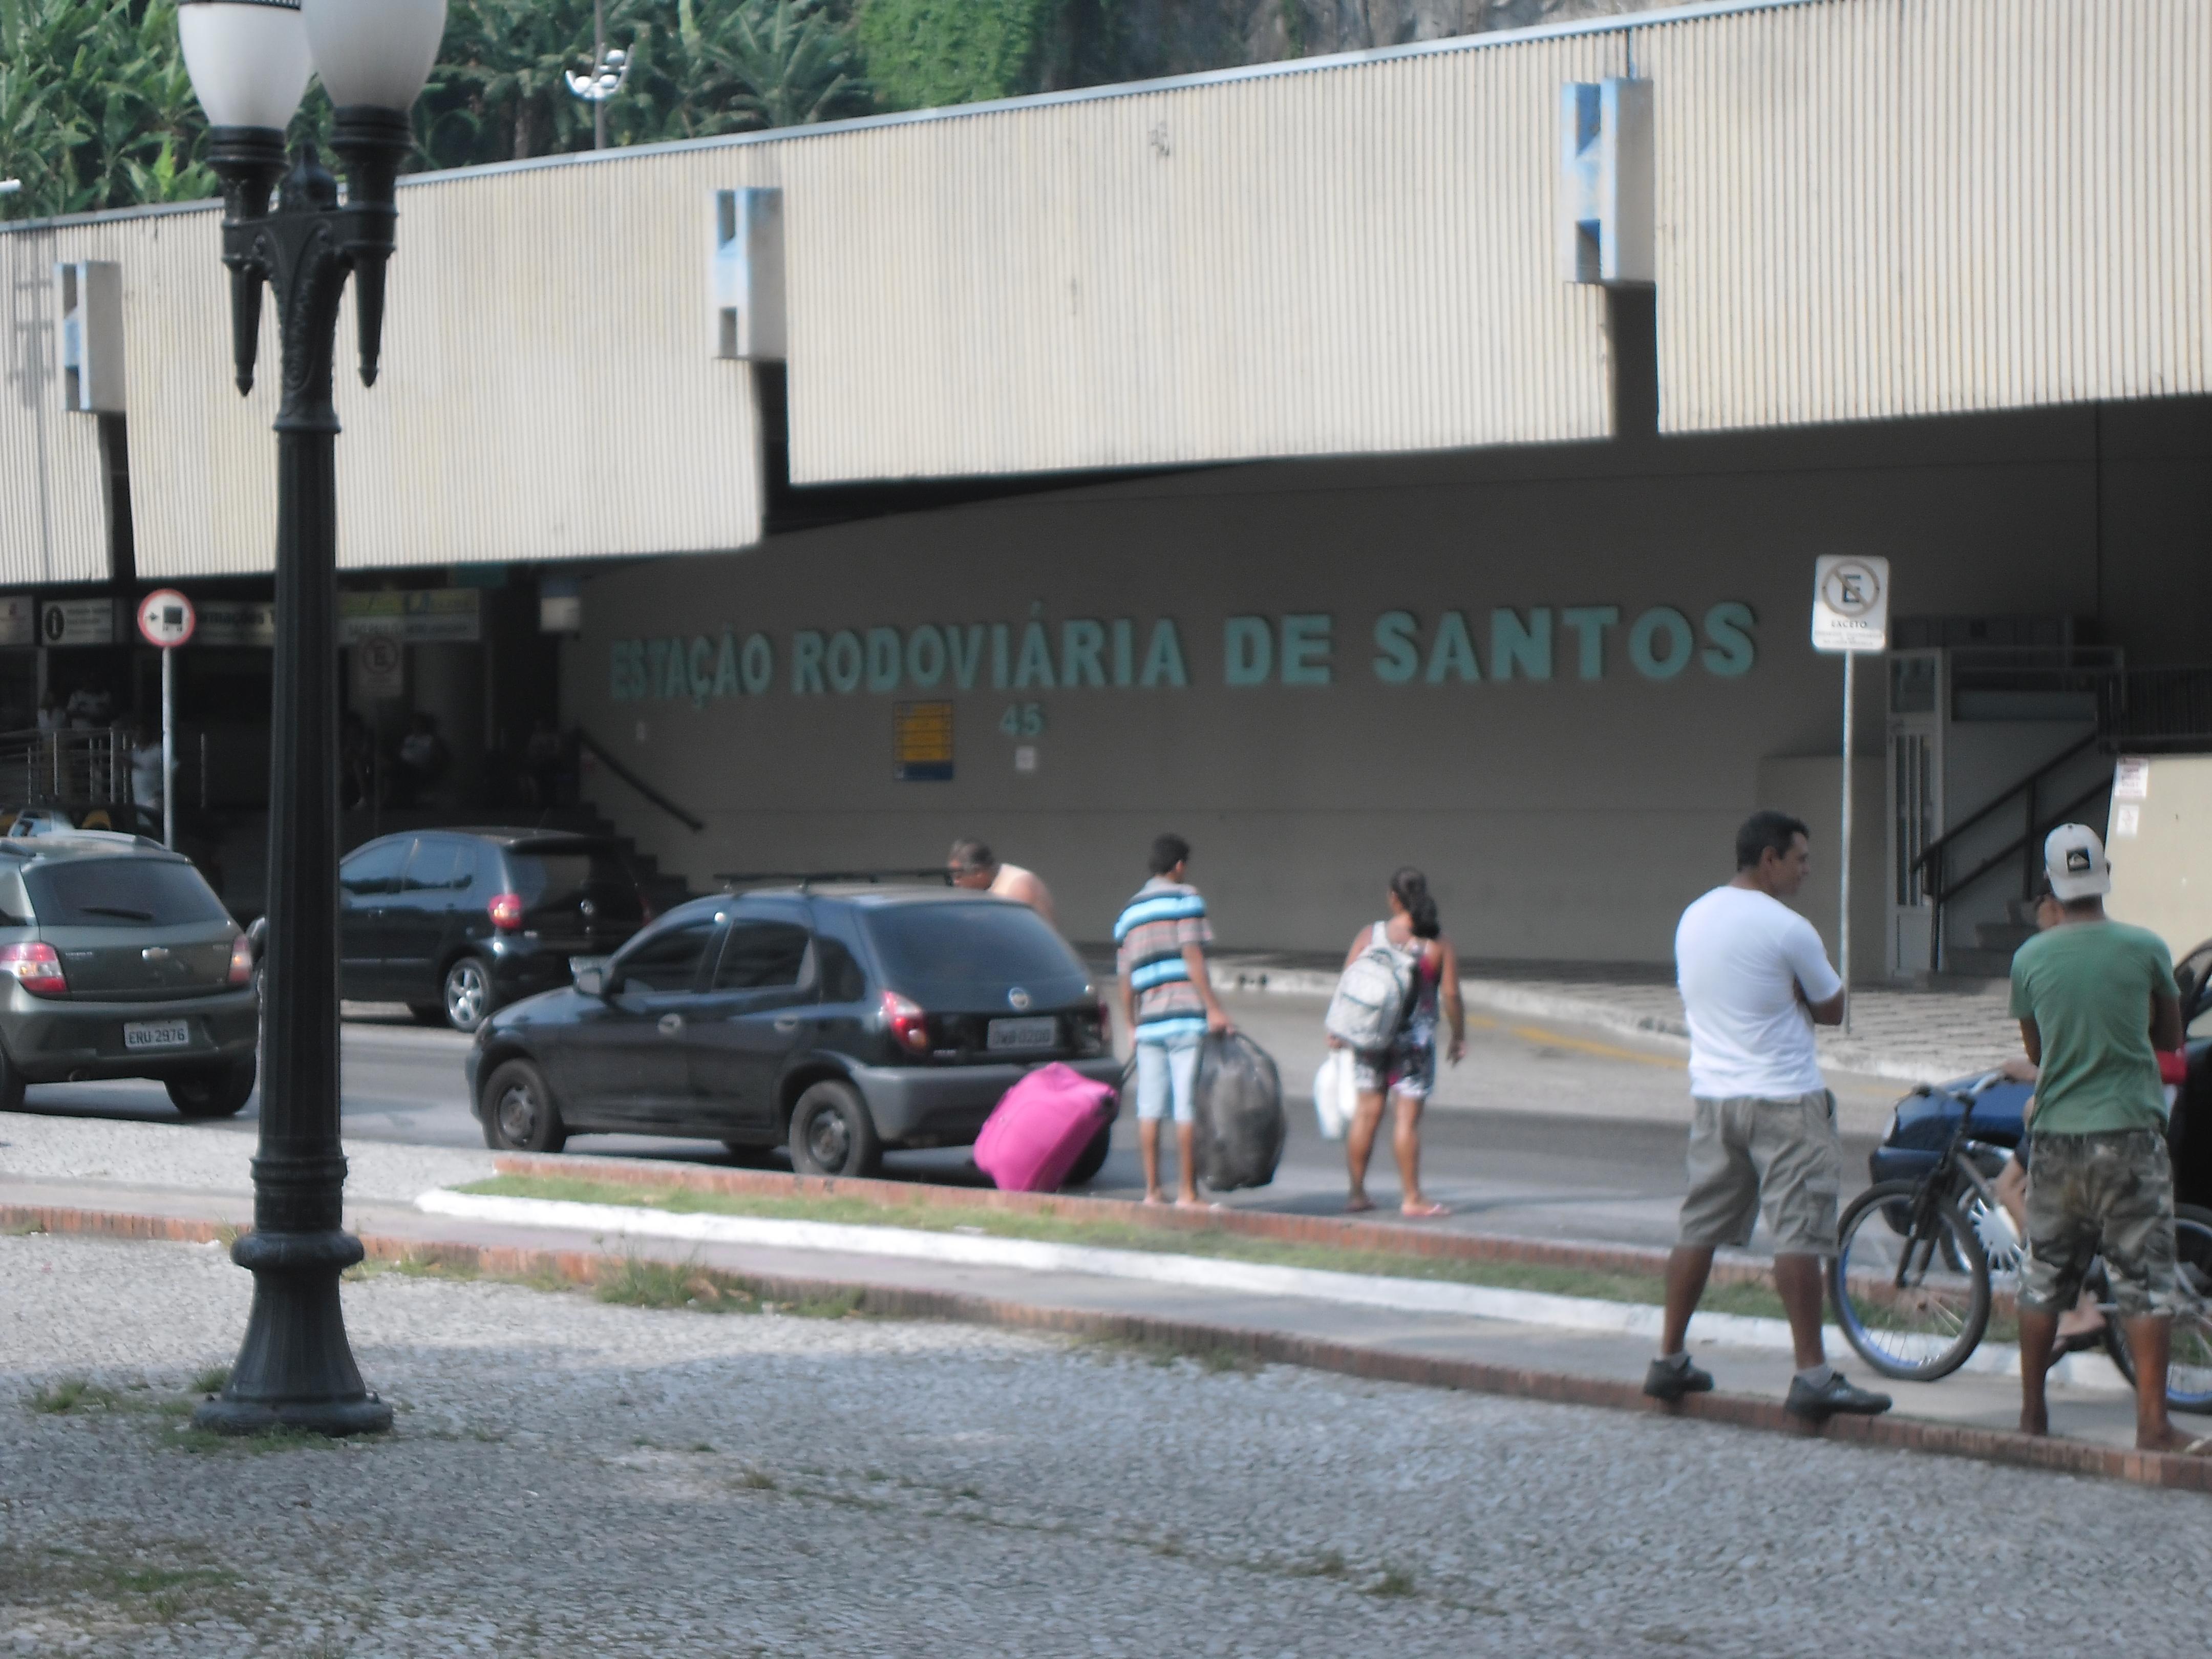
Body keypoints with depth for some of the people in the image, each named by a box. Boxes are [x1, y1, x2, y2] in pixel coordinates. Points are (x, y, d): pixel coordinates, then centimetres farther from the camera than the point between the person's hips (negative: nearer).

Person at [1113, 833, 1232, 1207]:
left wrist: (1131, 1025, 25)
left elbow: (1126, 978, 17)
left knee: (1150, 1107, 6)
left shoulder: (1129, 912, 17)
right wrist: (1213, 1009, -12)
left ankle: (1152, 1191, 6)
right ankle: (1187, 1192, -6)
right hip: (1187, 1015, -6)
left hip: (1149, 1021, 6)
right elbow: (1192, 957, -10)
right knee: (1188, 1106, -5)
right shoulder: (1184, 898, -1)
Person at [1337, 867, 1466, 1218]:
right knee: (1408, 1118, -2)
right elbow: (1451, 995, -5)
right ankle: (1411, 1199, 0)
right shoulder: (1439, 943, -5)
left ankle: (1357, 1193, 14)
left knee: (1367, 1113, 9)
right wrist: (1459, 1036, 6)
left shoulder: (1370, 935, 0)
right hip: (1415, 1038, -3)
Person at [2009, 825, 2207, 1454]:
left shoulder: (2030, 958, -1)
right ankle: (2152, 1422, -6)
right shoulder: (2145, 949, -7)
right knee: (2146, 1281, -1)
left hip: (2056, 1136, 3)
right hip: (2129, 1131, -3)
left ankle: (2032, 1411, 19)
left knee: (2044, 1278, 13)